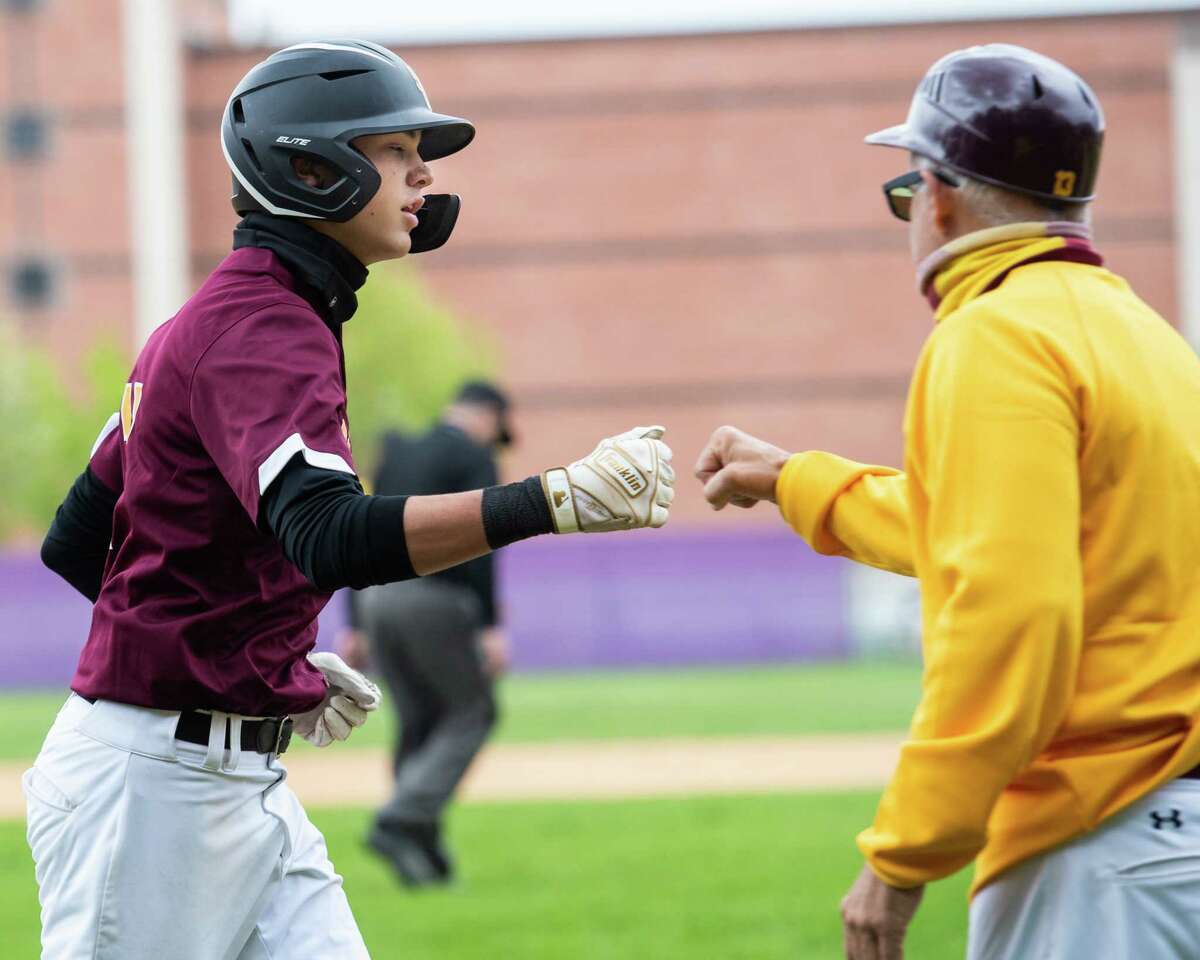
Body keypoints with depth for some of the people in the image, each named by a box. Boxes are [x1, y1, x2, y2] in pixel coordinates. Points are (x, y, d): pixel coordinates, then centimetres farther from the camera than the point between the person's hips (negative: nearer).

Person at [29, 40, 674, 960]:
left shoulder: (206, 322, 14)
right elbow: (329, 536, -34)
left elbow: (75, 545, 18)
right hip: (151, 779, -10)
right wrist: (558, 501, -41)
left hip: (242, 781, 10)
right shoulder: (261, 329, -17)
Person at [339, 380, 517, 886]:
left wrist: (356, 627, 18)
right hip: (434, 597, -7)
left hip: (377, 598, 7)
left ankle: (422, 852, 8)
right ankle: (402, 822, -12)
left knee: (419, 724, 14)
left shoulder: (395, 454, 20)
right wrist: (490, 628, -16)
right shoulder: (474, 456, -1)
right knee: (472, 713, 3)